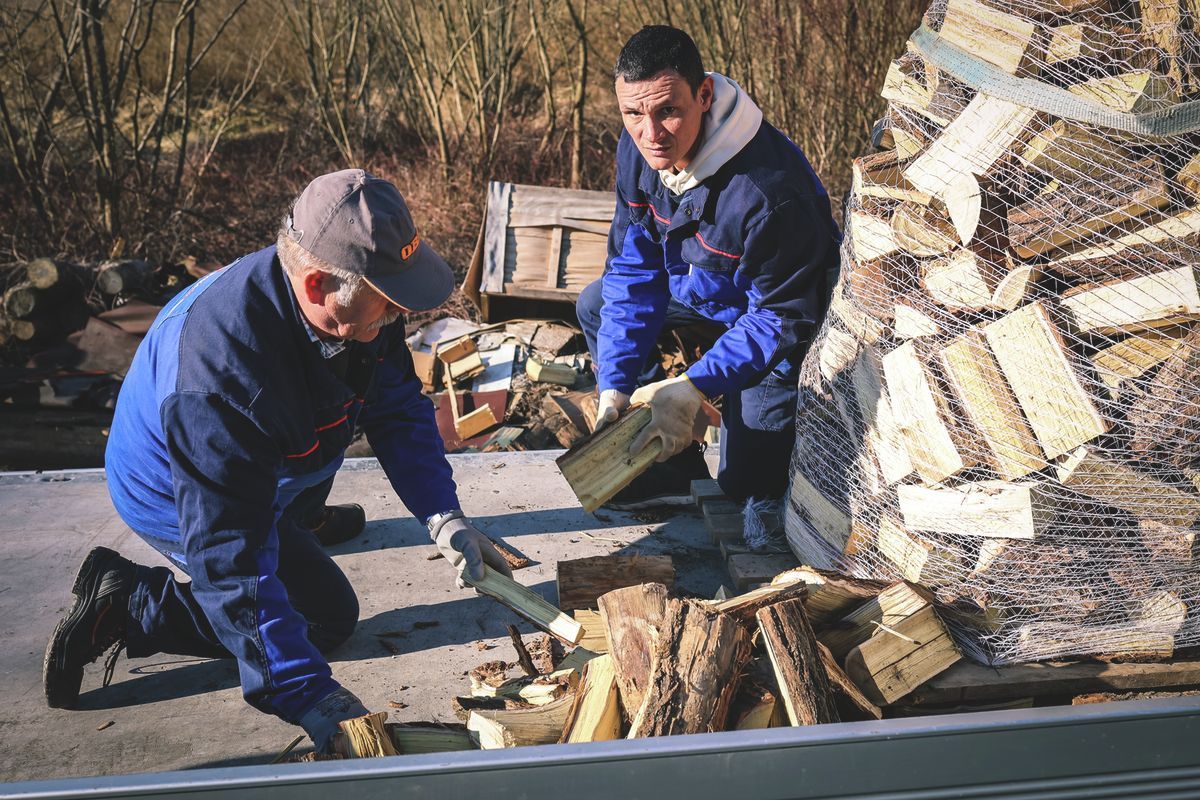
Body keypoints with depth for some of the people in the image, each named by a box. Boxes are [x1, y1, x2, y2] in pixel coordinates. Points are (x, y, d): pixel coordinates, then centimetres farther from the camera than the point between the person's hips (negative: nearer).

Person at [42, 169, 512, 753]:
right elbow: (229, 553, -44)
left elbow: (400, 409, -8)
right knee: (328, 617, -1)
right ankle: (127, 606, -2)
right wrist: (307, 694, -45)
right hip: (176, 501, -8)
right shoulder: (222, 375, -46)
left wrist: (443, 517, -21)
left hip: (262, 469, 8)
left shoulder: (361, 306, -23)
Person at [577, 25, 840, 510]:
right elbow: (633, 268, -11)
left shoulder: (769, 191, -40)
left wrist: (695, 387, -37)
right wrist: (615, 385, -18)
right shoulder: (638, 147, -17)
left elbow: (783, 317, -30)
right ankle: (674, 472, 2)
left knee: (747, 483, -9)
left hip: (777, 314, -7)